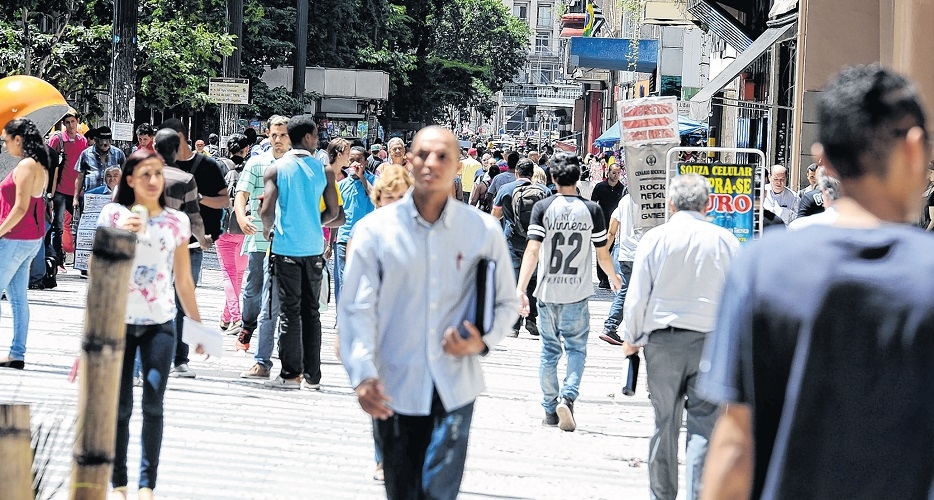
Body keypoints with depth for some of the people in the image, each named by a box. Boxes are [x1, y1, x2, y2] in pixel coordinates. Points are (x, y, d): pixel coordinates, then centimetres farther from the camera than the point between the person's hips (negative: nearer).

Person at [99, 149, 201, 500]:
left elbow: (183, 279, 12)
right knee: (119, 407, 2)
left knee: (153, 405, -6)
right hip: (119, 321, -1)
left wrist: (197, 324, 12)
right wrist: (121, 234, -20)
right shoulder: (114, 214, 1)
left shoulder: (177, 222, 7)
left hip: (161, 323, 1)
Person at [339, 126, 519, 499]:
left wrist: (483, 341, -11)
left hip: (454, 388, 0)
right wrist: (362, 374, -20)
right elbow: (356, 308, -6)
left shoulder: (484, 231, 1)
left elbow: (505, 302, 10)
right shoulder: (375, 230, -3)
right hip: (395, 388, 0)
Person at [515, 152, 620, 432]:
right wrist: (614, 278, 21)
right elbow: (603, 256, 2)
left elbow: (532, 251, -13)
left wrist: (521, 288, -15)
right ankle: (568, 396, -14)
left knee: (549, 351, 11)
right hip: (577, 294, -1)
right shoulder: (592, 210, -3)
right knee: (577, 349, 8)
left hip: (547, 292, 1)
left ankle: (550, 409, 15)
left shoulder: (543, 208, -5)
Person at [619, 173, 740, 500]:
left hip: (662, 341, 0)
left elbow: (637, 296, 0)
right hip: (711, 340, 0)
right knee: (704, 424, -1)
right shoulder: (726, 241, 1)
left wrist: (631, 338, 14)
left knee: (665, 423, 11)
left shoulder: (654, 239, -1)